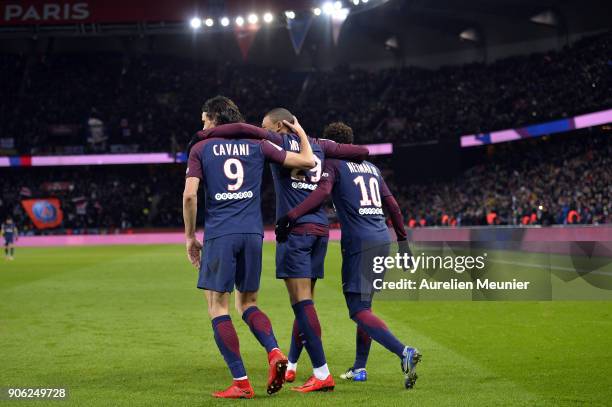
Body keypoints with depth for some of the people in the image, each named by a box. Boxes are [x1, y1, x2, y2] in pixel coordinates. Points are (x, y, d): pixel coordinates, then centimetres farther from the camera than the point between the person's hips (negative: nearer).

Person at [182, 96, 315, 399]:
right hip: (252, 234, 4)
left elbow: (190, 195, -5)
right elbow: (308, 161, 12)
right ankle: (275, 353, -9)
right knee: (247, 304, 17)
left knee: (217, 307, 2)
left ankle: (240, 382, -5)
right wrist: (300, 132, 31)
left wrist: (190, 237, 5)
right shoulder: (257, 146, 12)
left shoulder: (200, 149, 5)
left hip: (219, 235, -4)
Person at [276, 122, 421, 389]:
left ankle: (404, 352, -27)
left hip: (359, 243, -7)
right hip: (382, 240, 7)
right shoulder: (371, 167, 22)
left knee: (358, 310, -9)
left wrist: (291, 217, -23)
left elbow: (322, 191, -18)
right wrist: (403, 241, 30)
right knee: (364, 305, 18)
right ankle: (359, 368, 22)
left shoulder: (333, 164, 2)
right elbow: (392, 205, 24)